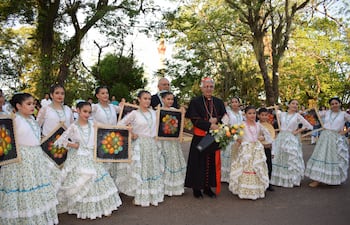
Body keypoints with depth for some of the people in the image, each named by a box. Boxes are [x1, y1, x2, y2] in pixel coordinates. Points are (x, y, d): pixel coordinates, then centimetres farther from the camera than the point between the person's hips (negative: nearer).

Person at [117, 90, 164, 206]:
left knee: (152, 169, 11)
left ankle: (152, 195, 24)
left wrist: (155, 137, 3)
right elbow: (120, 124, -7)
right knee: (139, 170, 1)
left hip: (152, 144, 5)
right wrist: (131, 134, -7)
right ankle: (139, 196, 13)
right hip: (140, 145, -5)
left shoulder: (153, 112, 7)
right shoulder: (134, 113, -7)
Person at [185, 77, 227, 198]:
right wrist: (210, 125, -19)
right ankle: (196, 188, 14)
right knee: (199, 163, 3)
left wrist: (216, 120, -15)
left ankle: (208, 187, 19)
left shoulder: (219, 102, 10)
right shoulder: (195, 102, -2)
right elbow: (195, 120, -11)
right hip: (199, 138, -3)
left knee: (212, 163, 7)